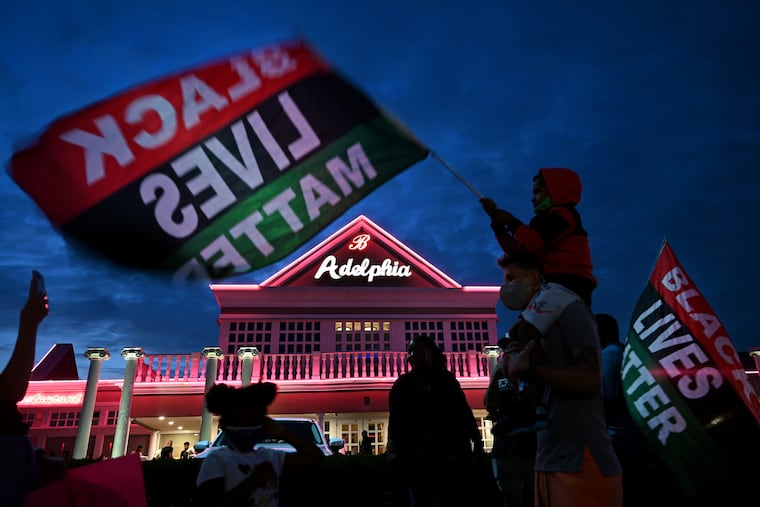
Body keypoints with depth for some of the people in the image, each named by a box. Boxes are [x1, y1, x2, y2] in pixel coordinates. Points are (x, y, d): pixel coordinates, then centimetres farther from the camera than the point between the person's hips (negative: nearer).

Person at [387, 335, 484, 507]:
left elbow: (464, 411, 16)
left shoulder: (447, 379, 16)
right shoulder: (404, 383, 8)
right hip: (422, 450, -3)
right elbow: (396, 420, -1)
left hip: (455, 452, 3)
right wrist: (396, 452, -13)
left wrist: (476, 440, 8)